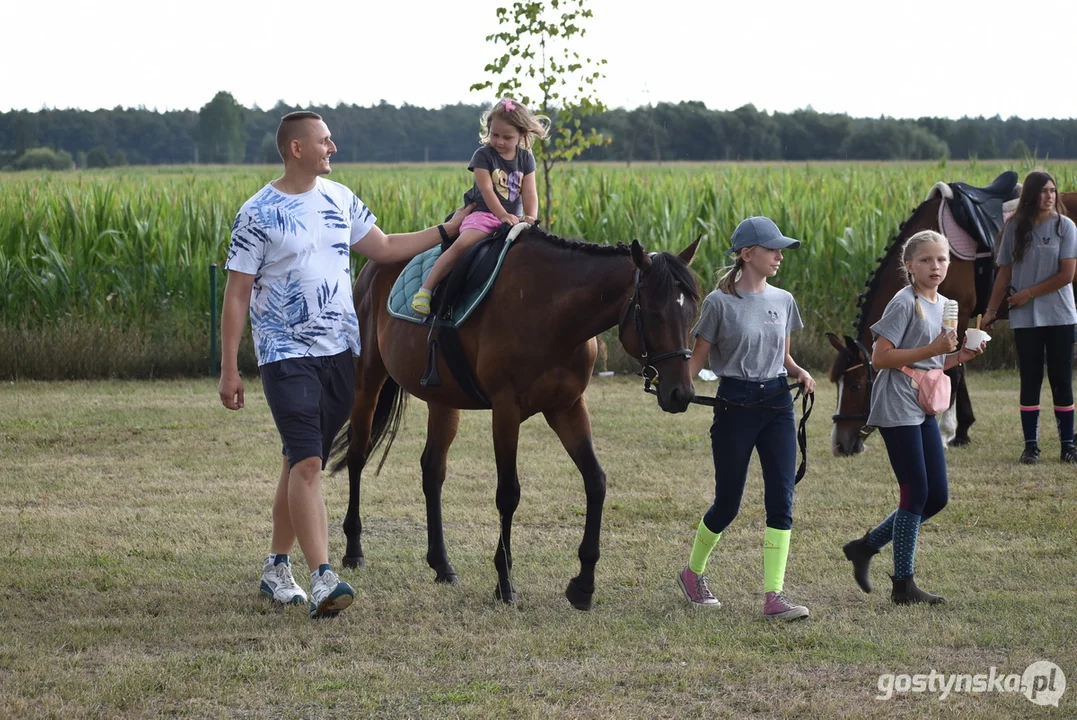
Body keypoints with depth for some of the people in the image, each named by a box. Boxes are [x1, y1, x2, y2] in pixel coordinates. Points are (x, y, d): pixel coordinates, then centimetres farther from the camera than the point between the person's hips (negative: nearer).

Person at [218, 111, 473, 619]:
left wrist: (448, 231, 16)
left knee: (302, 462, 12)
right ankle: (322, 579, -22)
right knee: (307, 462, -16)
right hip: (286, 353, -6)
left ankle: (277, 567, 24)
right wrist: (229, 370, -9)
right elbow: (236, 294, -7)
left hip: (339, 350, 6)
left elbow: (383, 248, 21)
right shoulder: (259, 214, -9)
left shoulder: (339, 199, 8)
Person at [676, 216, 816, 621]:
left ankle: (774, 597, -8)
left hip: (777, 405, 4)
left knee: (781, 500, -7)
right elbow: (698, 356, -5)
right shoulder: (720, 303, -7)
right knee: (728, 503, 4)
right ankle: (693, 572, 30)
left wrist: (799, 372, -3)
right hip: (735, 406, -4)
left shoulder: (782, 301, 9)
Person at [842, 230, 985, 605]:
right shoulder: (905, 303, -12)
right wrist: (931, 350, -21)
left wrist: (960, 356, 2)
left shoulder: (944, 306, 12)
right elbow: (880, 359, -17)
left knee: (937, 496, 7)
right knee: (916, 492, -6)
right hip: (897, 410, -8)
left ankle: (865, 546, 21)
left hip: (924, 411, 8)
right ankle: (904, 585, 3)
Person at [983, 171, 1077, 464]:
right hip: (1025, 319, 2)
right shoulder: (1014, 228, 2)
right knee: (1030, 381, 4)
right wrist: (991, 311, 4)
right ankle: (1030, 445, 9)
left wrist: (1029, 293, -10)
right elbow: (1004, 274, 7)